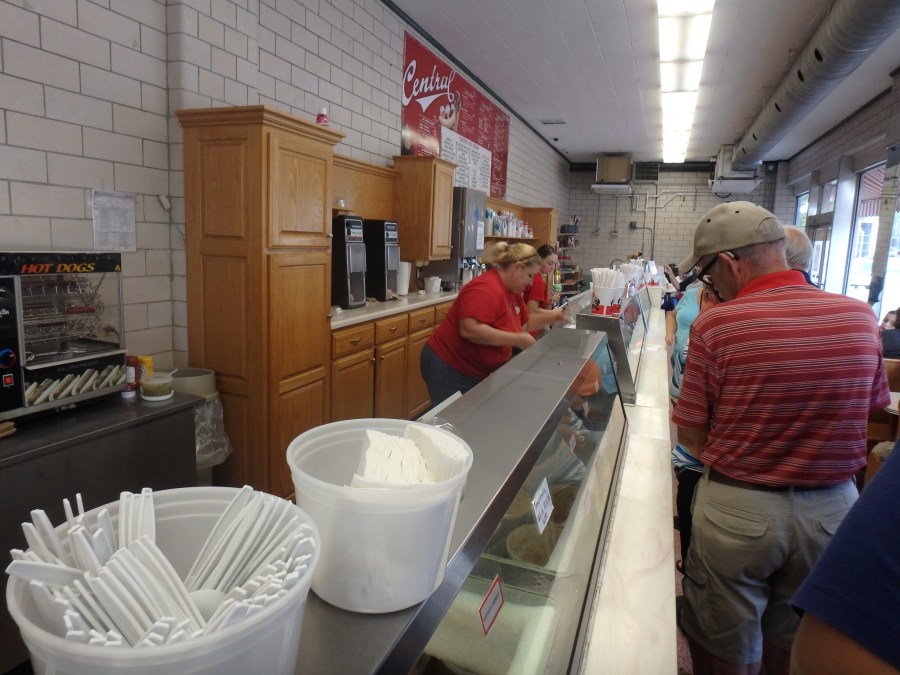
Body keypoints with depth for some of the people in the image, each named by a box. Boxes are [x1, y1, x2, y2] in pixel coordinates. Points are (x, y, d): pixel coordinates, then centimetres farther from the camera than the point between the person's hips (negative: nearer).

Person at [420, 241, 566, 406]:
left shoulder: (513, 291, 8)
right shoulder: (486, 288, -23)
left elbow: (523, 325, 21)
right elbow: (470, 330, -35)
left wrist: (550, 317, 4)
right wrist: (518, 340, -28)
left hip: (477, 372, 10)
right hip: (449, 368, -9)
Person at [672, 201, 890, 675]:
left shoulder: (715, 325, -19)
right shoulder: (860, 317, -5)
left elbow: (690, 434, -14)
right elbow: (871, 407, 6)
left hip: (736, 509, -4)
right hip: (833, 509, 5)